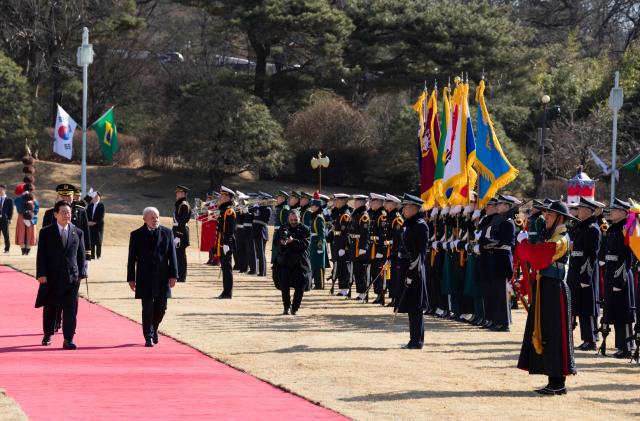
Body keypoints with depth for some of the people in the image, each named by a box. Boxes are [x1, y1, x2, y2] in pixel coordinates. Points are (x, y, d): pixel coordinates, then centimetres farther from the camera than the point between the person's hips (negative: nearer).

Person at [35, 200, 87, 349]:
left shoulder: (78, 233, 7)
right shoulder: (46, 232, 1)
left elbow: (81, 255, 10)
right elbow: (41, 255, -2)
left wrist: (81, 274, 2)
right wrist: (41, 274, -10)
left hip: (71, 277, 1)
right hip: (51, 277, -1)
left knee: (70, 309, -6)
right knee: (49, 308, 10)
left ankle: (68, 339, -5)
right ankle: (48, 335, 28)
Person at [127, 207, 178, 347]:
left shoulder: (167, 233, 4)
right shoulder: (136, 235, 1)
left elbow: (172, 255, 3)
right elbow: (131, 259, 2)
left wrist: (173, 275, -3)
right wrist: (131, 278, -2)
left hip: (162, 278, 2)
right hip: (145, 279, -2)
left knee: (161, 308, 7)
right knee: (147, 309, -1)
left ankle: (154, 329, 32)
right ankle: (149, 337, 6)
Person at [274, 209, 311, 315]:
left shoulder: (305, 230, 2)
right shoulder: (283, 229, 11)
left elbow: (305, 244, -10)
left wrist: (293, 241, -25)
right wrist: (281, 241, -18)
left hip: (300, 263, -2)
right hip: (285, 262, 2)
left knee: (300, 288, -2)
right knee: (284, 286, -2)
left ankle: (294, 308, 11)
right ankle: (287, 307, 12)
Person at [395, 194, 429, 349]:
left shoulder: (420, 226, -13)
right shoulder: (410, 225, 15)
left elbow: (419, 252, -18)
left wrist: (412, 273, -21)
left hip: (415, 270, -10)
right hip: (407, 268, 10)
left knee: (415, 307, -7)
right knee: (411, 306, 12)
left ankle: (417, 341, -4)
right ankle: (415, 340, 17)